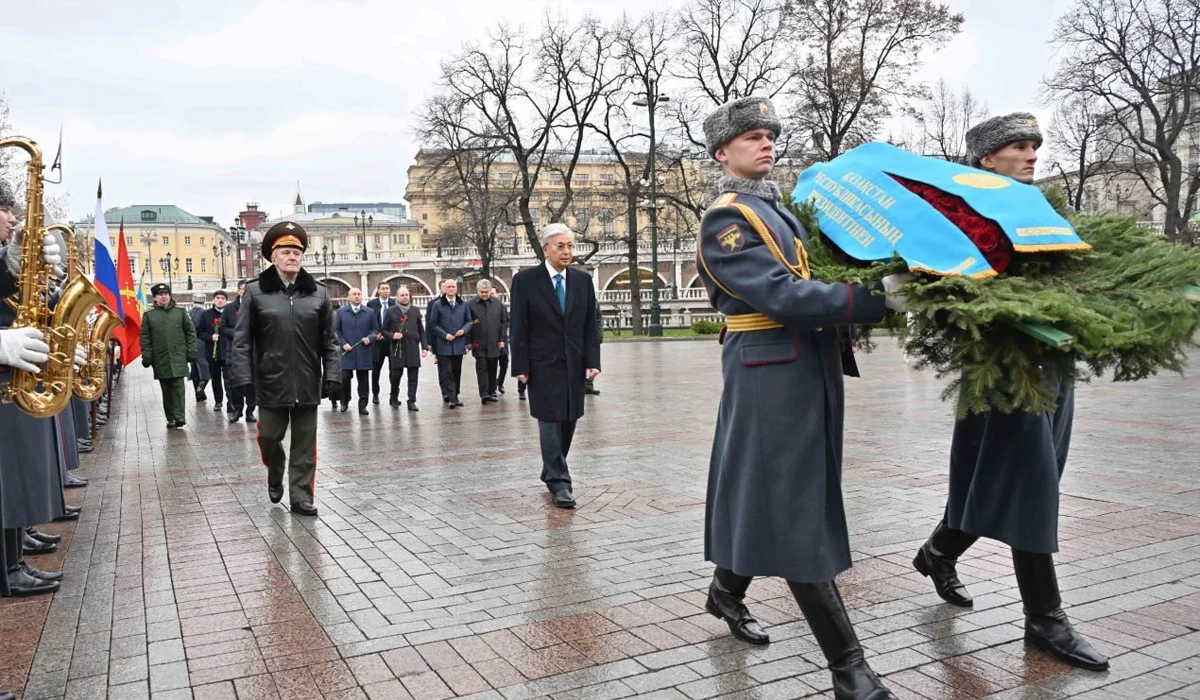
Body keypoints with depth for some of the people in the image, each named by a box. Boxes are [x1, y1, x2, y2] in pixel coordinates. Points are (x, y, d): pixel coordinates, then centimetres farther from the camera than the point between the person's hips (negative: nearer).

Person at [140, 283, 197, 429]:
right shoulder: (148, 315, 6)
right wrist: (146, 356, -2)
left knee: (178, 387, -8)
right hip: (160, 360, 1)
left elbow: (191, 331, 9)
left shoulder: (180, 312, 7)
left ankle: (179, 417, -10)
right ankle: (170, 418, 12)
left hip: (178, 358, -1)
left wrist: (191, 351, 2)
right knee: (166, 390, 6)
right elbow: (145, 337, 6)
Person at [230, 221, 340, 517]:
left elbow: (329, 341, 4)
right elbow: (242, 340, -2)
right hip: (271, 383, -1)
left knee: (305, 444, 7)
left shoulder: (318, 293, 3)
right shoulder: (256, 292, -1)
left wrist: (333, 376, -3)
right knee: (269, 437, 10)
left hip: (307, 384, 1)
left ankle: (301, 497, 18)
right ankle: (275, 475, 40)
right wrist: (243, 378, -9)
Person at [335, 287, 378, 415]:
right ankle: (345, 402, 19)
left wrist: (370, 338, -8)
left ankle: (362, 405, 10)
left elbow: (375, 329, 11)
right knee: (344, 377, -2)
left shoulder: (370, 312, 8)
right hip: (346, 351, -1)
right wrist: (343, 343, -6)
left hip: (364, 351, 1)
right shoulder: (341, 312, 6)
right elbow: (336, 330, 7)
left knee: (363, 379, 3)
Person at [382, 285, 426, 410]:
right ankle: (394, 398, 24)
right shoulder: (391, 311, 4)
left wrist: (424, 346, 5)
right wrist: (392, 335, -13)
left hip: (413, 347, 2)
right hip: (397, 348, -2)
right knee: (396, 374, 3)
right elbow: (384, 330, 7)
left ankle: (412, 401, 4)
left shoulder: (415, 310, 11)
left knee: (413, 376, -1)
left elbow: (421, 330, 12)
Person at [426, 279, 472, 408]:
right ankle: (451, 398, -7)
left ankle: (454, 396, 18)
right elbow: (432, 324, 0)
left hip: (459, 343, 3)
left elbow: (469, 321, 14)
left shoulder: (463, 305, 9)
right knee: (446, 372, -7)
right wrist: (445, 335, -11)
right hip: (443, 344, -3)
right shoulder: (437, 304, 1)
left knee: (457, 372, 9)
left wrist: (464, 330, -6)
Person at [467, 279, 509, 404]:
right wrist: (469, 341, -3)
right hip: (479, 344, -3)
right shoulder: (471, 305, -1)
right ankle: (484, 393, -10)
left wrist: (502, 339, 3)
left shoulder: (498, 303, 6)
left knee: (493, 368, 10)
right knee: (481, 367, -6)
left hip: (494, 343, 3)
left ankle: (492, 392, 19)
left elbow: (505, 321, 9)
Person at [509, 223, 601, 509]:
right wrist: (520, 366, -10)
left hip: (574, 364, 4)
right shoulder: (525, 280, -5)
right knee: (550, 422, -4)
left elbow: (590, 324, 6)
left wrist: (592, 361, -3)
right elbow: (519, 327, -6)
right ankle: (559, 483, 1)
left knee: (568, 421, 10)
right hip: (543, 364, -4)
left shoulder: (583, 280, 6)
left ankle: (551, 471, 29)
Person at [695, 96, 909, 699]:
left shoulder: (777, 209, 19)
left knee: (771, 495, 18)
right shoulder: (726, 220, -11)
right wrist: (877, 299, -26)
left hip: (806, 369, 9)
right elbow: (783, 296, -22)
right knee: (794, 510, -5)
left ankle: (726, 591, 38)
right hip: (771, 371, -9)